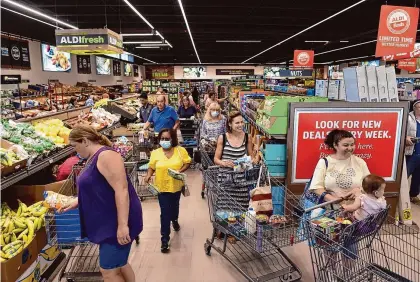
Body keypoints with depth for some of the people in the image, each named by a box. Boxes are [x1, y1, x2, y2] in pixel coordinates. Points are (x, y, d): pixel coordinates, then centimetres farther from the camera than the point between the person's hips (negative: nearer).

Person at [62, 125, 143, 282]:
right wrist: (75, 204, 28)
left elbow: (121, 190, -29)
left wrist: (122, 225, -31)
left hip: (118, 223, -10)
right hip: (108, 222, 10)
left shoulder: (106, 156, -21)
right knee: (118, 264, 21)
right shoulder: (93, 158, 11)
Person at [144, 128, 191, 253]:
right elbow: (152, 167, 0)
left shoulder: (181, 150, -8)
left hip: (176, 185, 2)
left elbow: (187, 163, -3)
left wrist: (181, 170, -21)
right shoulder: (155, 153, -8)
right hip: (162, 186, -2)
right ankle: (165, 239, 7)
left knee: (174, 206, 26)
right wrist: (148, 175, -19)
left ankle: (175, 220, 59)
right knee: (165, 212, -3)